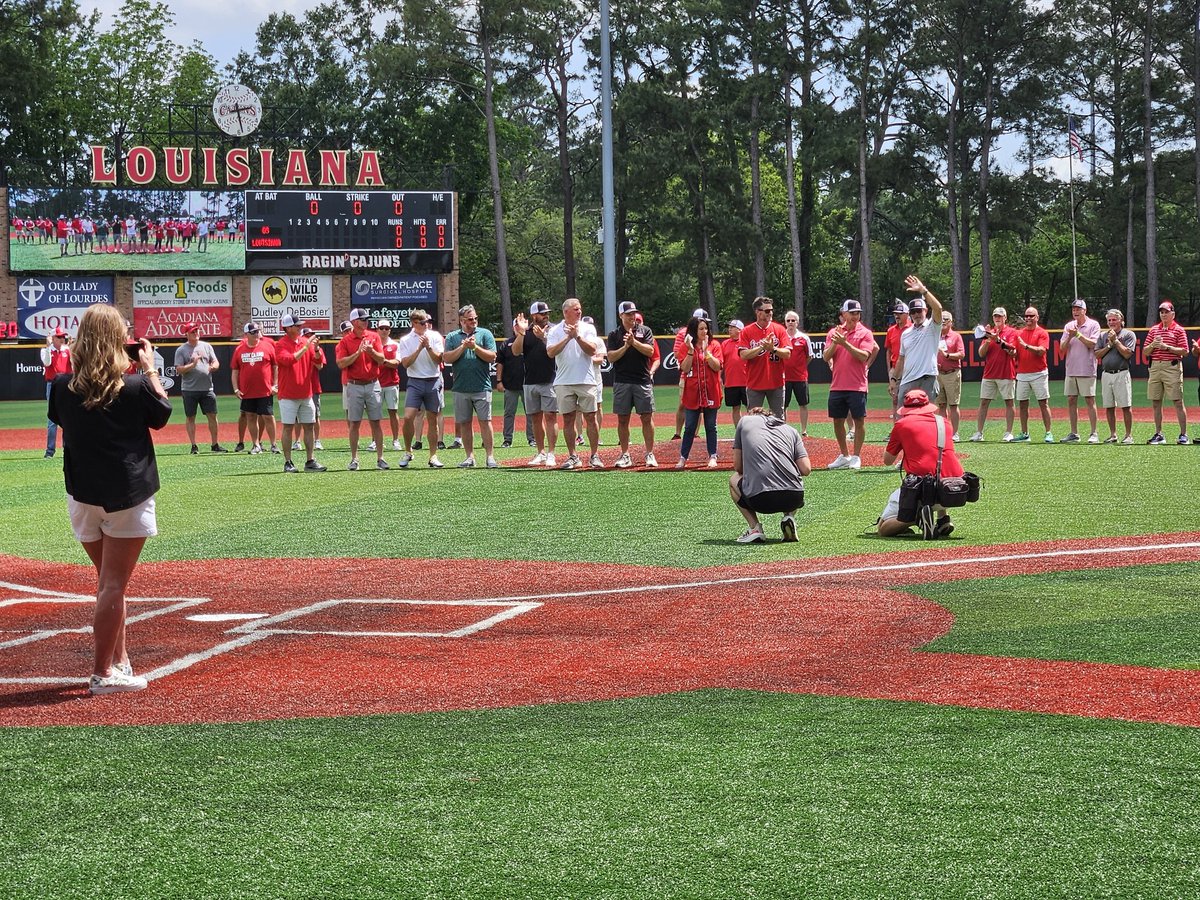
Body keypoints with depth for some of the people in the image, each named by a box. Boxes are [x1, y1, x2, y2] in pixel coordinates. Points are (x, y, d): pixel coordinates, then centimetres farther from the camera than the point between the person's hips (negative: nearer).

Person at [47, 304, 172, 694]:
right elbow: (162, 414, 5)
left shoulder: (63, 387, -6)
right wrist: (150, 369, 11)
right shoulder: (136, 386, -13)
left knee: (107, 579, 19)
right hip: (128, 495, -4)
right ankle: (103, 673, -2)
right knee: (114, 585, -1)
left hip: (83, 496, 4)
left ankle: (119, 661, 25)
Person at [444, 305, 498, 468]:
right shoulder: (452, 337, 10)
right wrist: (463, 347, -11)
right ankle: (470, 457, 12)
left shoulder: (485, 334, 6)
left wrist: (475, 347, -11)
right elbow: (447, 358, -1)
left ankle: (490, 456, -4)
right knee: (464, 423, 5)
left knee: (485, 421, -6)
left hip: (481, 387, -2)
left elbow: (492, 357, -2)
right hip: (461, 388, 2)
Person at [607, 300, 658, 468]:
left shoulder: (645, 331, 7)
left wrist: (634, 342, -16)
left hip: (643, 381, 0)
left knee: (647, 418, -2)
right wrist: (626, 346, -14)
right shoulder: (614, 334, 7)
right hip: (622, 383, 1)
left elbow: (650, 351, -5)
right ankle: (625, 456, 11)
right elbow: (611, 357, -2)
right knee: (623, 419, 3)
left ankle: (650, 454, 4)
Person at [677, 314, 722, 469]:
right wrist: (691, 350, -15)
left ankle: (712, 457, 11)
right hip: (692, 392, 0)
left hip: (710, 392, 0)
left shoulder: (714, 345, 3)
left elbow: (716, 366, -9)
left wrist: (705, 350, -17)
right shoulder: (686, 347, 4)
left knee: (710, 426, 4)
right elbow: (685, 369, -6)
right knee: (689, 427, 3)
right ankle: (683, 458, 7)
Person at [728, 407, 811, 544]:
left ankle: (754, 528, 10)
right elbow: (806, 469, 11)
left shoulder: (745, 421, 19)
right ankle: (789, 517, 9)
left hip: (760, 500, -2)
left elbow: (738, 467, 19)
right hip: (794, 499, 2)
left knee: (734, 480, 30)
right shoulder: (791, 430, 22)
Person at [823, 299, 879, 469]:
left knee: (859, 420, -2)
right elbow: (826, 356, 3)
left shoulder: (864, 333, -2)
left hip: (857, 386, -4)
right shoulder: (834, 332, 8)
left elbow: (864, 356, -14)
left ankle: (856, 457, 6)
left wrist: (845, 343, -21)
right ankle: (844, 455, 21)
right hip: (837, 385, 4)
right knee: (837, 420, 9)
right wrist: (835, 342, -14)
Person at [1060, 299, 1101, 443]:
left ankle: (1094, 434, -5)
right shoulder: (1069, 326, 14)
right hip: (1070, 370, 5)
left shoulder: (1093, 325, 0)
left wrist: (1078, 334, -17)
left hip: (1086, 370, -5)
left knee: (1090, 400, -6)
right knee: (1071, 400, 5)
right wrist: (1070, 337, -9)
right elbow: (1062, 348, 8)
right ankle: (1074, 434, 11)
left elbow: (1092, 344, -11)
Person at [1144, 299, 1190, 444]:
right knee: (1155, 402, 7)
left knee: (1178, 402, -7)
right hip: (1155, 367, 5)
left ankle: (1183, 435, -6)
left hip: (1172, 367, -5)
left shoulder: (1179, 330, 2)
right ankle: (1158, 434, 14)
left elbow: (1184, 351, -6)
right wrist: (1153, 345, -7)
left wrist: (1166, 347, -15)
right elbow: (1145, 351, 13)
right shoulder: (1153, 330, 15)